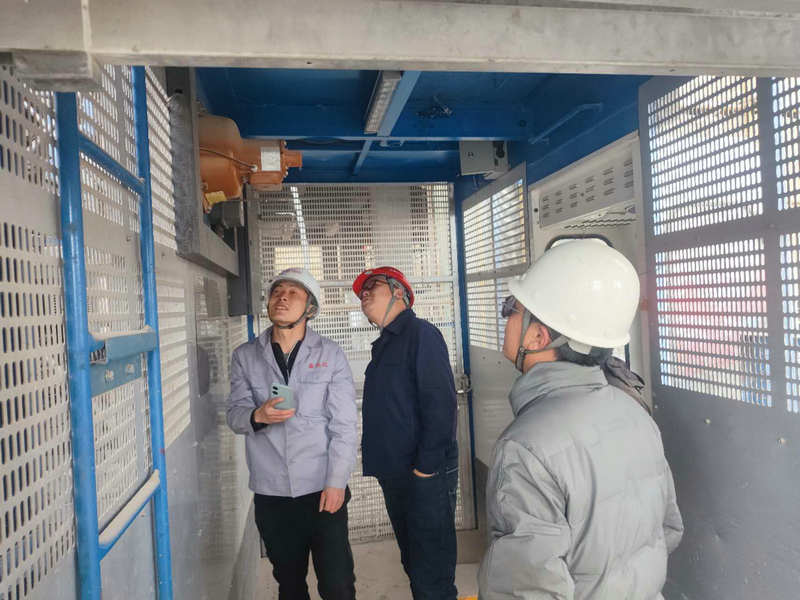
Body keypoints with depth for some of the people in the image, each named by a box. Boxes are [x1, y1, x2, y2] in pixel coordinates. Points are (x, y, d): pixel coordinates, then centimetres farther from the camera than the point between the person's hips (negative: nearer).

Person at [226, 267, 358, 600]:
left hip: (323, 490, -2)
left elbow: (344, 425, -5)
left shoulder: (330, 354, -3)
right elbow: (235, 414, -1)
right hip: (271, 492, 2)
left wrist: (336, 482, -10)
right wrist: (257, 415, -23)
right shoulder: (245, 356, 4)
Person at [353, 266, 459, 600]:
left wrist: (426, 466, -20)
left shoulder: (420, 334, -12)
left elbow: (441, 403, -20)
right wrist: (377, 457, 14)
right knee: (413, 564, 19)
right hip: (394, 475, 9)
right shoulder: (383, 345, 15)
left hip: (425, 476, -9)